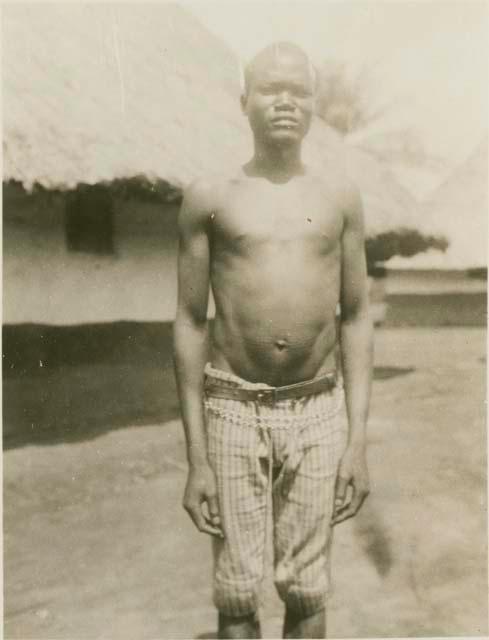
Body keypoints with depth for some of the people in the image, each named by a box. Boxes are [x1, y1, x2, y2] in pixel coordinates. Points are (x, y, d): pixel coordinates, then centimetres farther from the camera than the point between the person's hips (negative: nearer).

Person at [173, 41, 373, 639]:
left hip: (316, 411, 2)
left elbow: (355, 318, 5)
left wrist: (358, 439, -1)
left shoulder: (339, 196, 4)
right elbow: (190, 324, -1)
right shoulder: (209, 197, -1)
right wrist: (195, 458, -4)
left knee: (306, 589, 10)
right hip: (234, 411, -1)